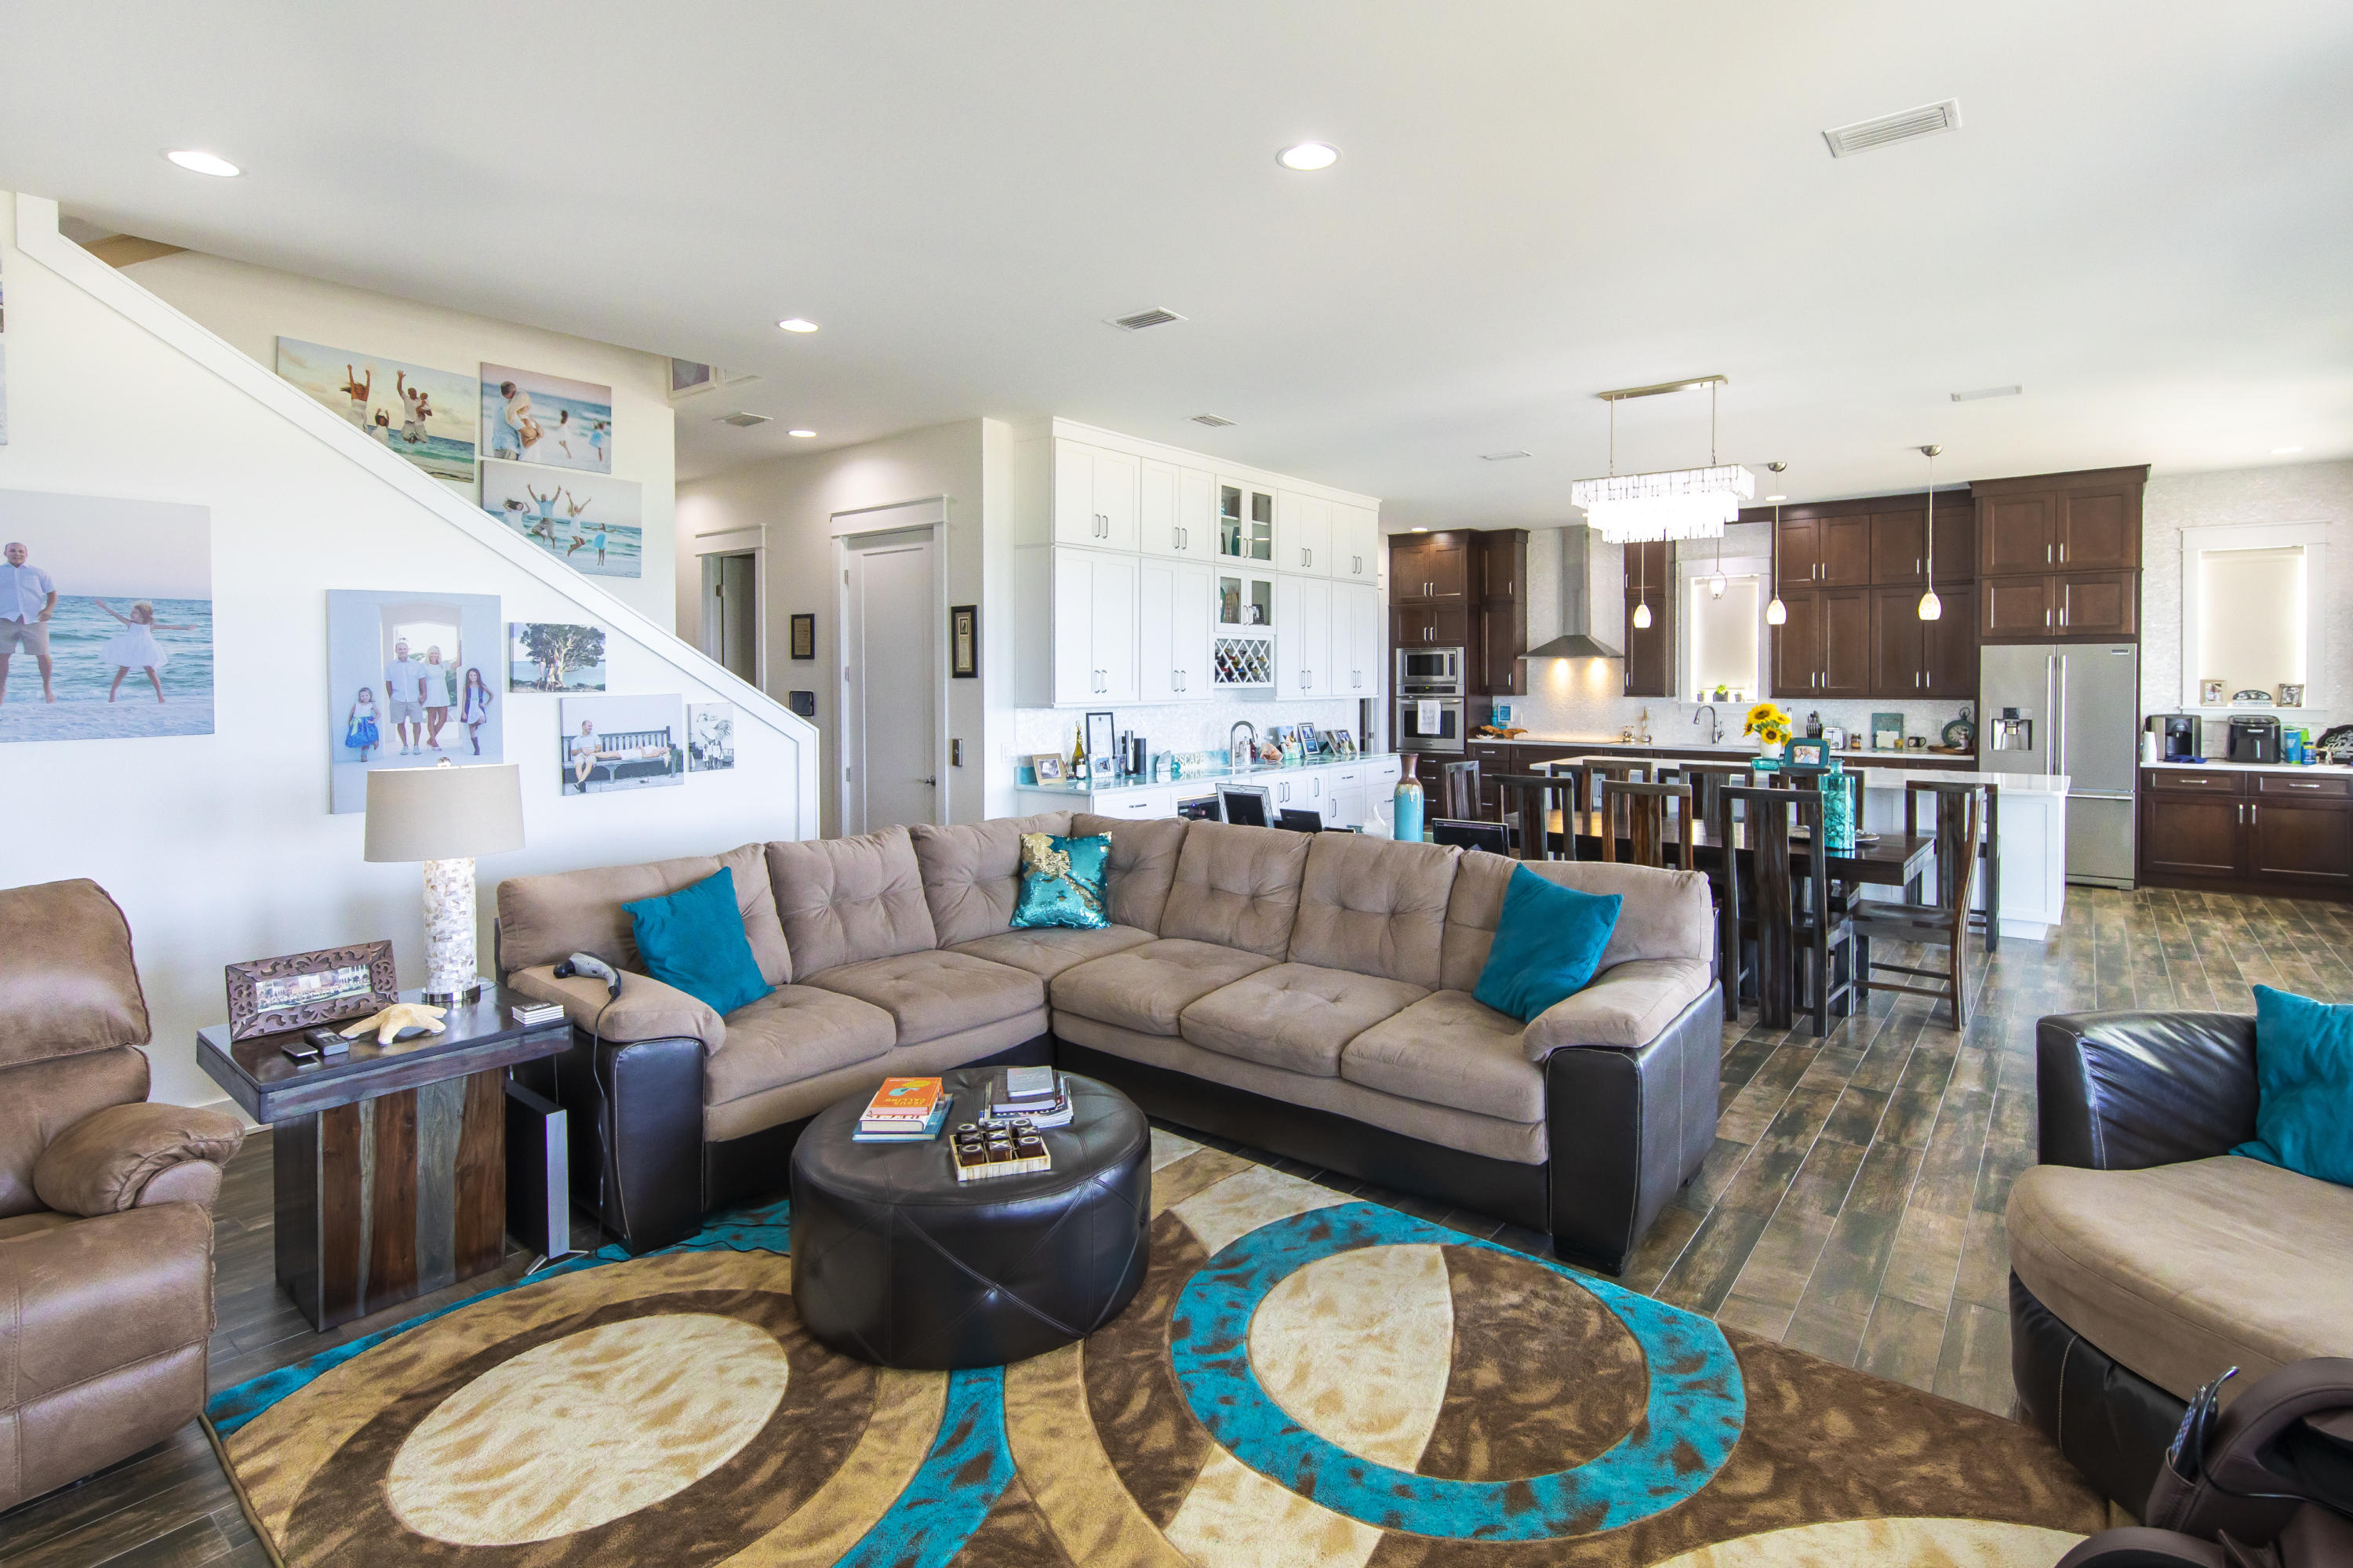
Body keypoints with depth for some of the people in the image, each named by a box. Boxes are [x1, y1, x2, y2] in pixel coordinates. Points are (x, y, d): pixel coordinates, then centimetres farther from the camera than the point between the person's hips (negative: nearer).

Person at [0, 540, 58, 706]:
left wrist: (49, 609, -8)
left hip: (34, 619, -1)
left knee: (43, 655, -2)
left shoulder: (38, 573, 12)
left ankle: (47, 687, 14)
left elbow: (52, 593, 10)